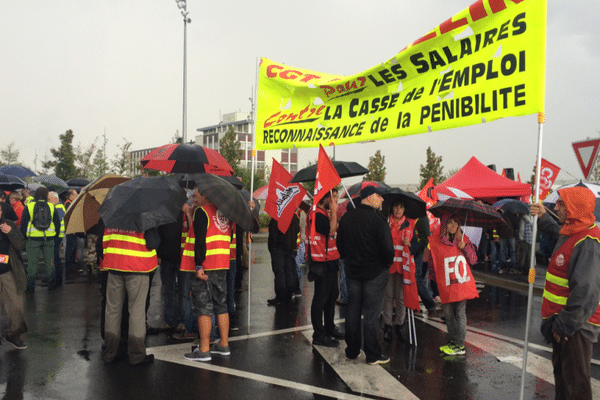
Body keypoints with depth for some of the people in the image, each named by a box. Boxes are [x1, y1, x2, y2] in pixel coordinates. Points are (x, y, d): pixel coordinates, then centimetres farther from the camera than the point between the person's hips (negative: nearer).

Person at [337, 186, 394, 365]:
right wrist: (386, 264, -1)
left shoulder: (346, 218, 3)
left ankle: (352, 351, 23)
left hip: (352, 271, 6)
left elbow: (340, 244, 10)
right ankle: (373, 355, 12)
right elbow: (387, 248, -18)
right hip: (375, 272, -5)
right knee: (371, 313, 3)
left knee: (352, 311, 13)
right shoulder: (377, 219, -17)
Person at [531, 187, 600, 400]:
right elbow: (557, 232, 33)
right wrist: (543, 218, 17)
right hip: (562, 321, 10)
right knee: (561, 372, 24)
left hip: (576, 326, -10)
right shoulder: (570, 233, 5)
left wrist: (566, 324, -24)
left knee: (575, 382, 3)